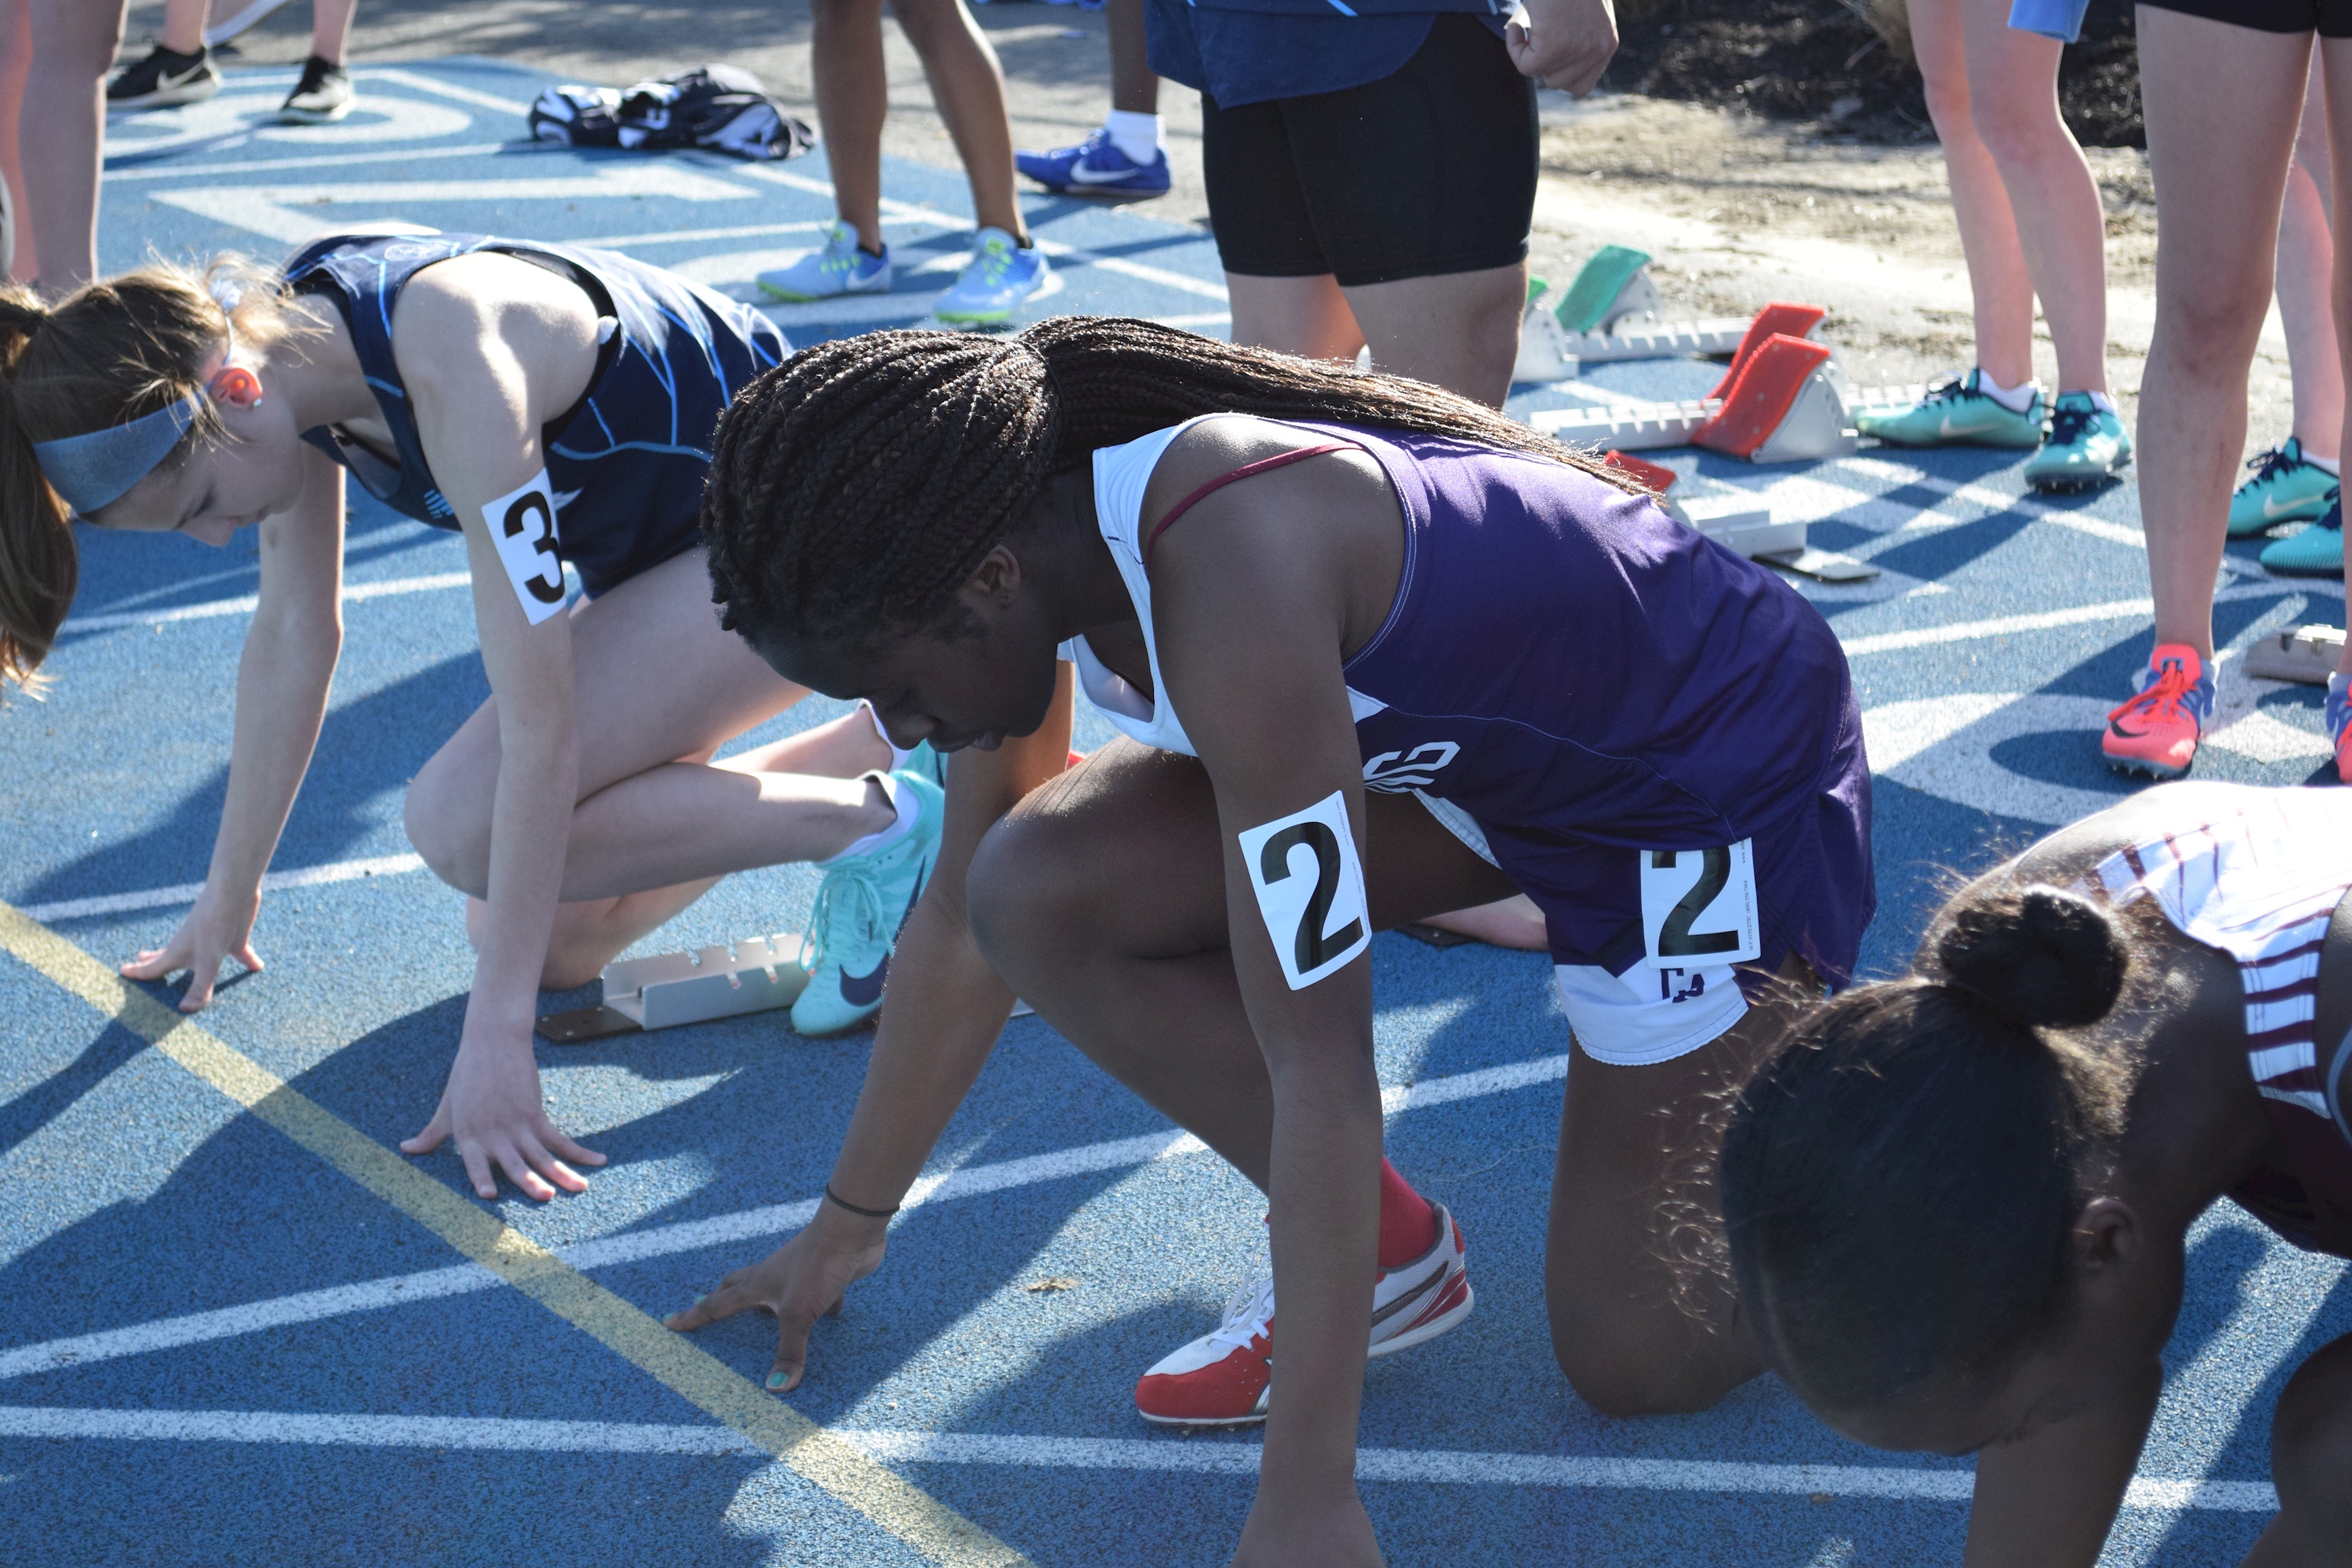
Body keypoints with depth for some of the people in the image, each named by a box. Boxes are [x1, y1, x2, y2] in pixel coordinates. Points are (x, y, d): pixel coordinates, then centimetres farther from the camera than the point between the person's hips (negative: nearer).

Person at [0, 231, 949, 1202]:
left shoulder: (451, 373, -35)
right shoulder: (274, 344, -9)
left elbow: (538, 728, -34)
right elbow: (294, 633, 5)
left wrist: (496, 1032, -32)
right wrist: (229, 896, 12)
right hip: (666, 544, 9)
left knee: (464, 822, -23)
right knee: (533, 936, 4)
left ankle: (880, 827, -10)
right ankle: (881, 740, 17)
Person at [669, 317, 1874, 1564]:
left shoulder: (1228, 596, -38)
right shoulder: (1016, 534, -12)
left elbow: (1317, 1062, -37)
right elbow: (963, 917, 3)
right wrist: (848, 1223, 11)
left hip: (1725, 770, -7)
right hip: (1482, 740, 8)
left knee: (1633, 1356, -8)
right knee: (1039, 894, -13)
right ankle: (1383, 1245, 4)